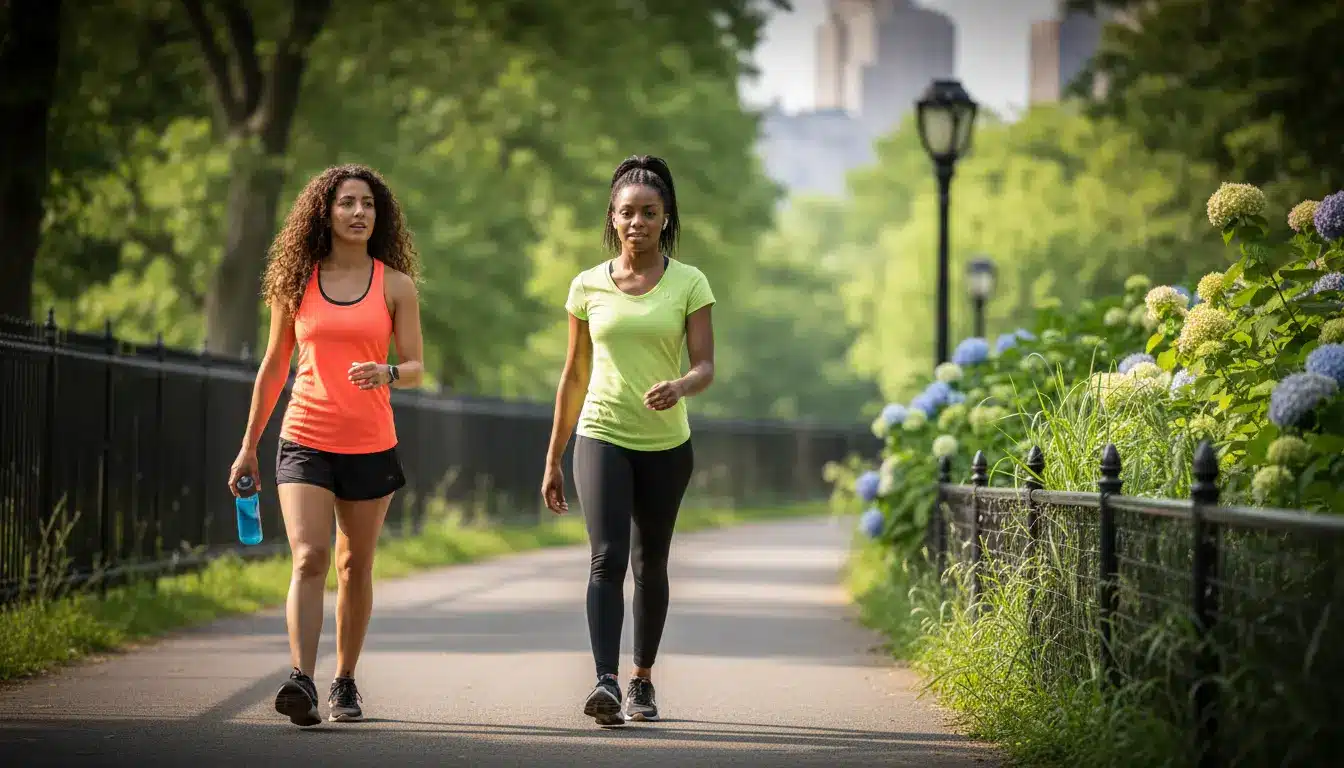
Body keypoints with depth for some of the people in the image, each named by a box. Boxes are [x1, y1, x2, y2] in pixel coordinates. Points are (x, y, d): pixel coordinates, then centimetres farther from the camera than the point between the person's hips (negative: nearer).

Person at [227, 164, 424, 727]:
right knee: (308, 558, -16)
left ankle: (345, 681, 22)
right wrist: (249, 445, 14)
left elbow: (416, 367, 3)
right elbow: (273, 367, 12)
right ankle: (301, 680, -26)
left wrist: (387, 373, -21)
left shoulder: (395, 286, 4)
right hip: (305, 441, -1)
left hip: (370, 446, 1)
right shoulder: (297, 283, 5)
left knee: (355, 567, 9)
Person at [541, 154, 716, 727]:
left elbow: (705, 365, -6)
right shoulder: (588, 286, 3)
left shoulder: (689, 284, 0)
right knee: (607, 557, -17)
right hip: (602, 437, -1)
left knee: (650, 565, 11)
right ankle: (606, 684, -27)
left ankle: (642, 679, 26)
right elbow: (574, 377, 10)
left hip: (666, 444, 1)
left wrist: (679, 387, -31)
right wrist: (552, 460, 11)